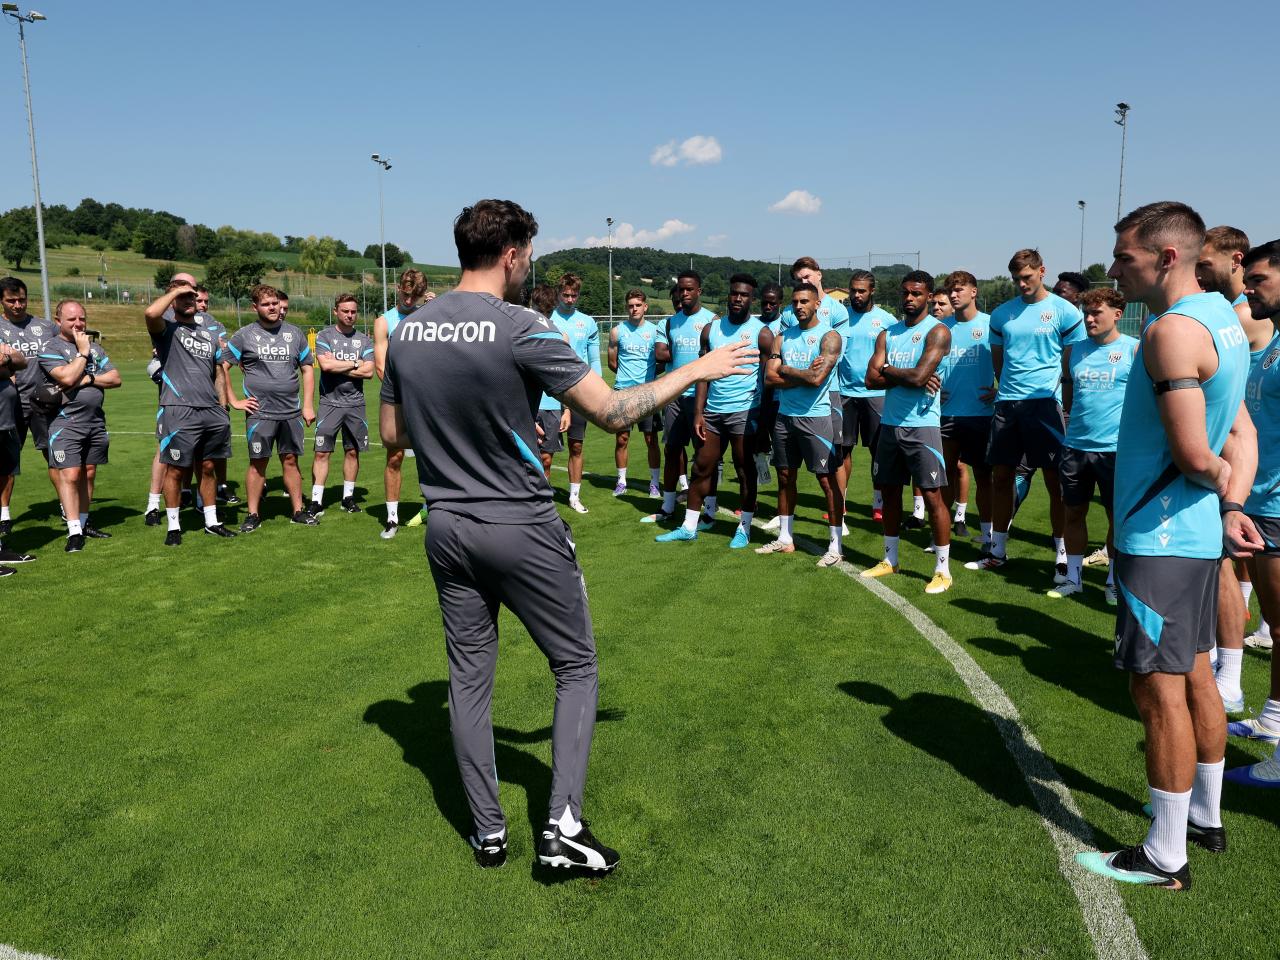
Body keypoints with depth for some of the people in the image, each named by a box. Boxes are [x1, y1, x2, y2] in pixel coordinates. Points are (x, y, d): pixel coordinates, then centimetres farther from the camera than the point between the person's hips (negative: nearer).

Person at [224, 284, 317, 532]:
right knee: (258, 463, 2)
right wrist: (234, 401, -3)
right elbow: (223, 367, 1)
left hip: (291, 412, 3)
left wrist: (307, 405, 4)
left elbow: (307, 369, 12)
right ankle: (253, 515, 11)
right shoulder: (244, 335, 0)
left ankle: (298, 511, 14)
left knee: (290, 461, 7)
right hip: (260, 413, -2)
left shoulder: (295, 333, 9)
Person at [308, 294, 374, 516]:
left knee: (353, 451, 8)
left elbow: (369, 372, -4)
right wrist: (355, 364, -6)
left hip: (355, 403, 3)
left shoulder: (364, 340, 8)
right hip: (330, 403, -3)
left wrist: (337, 367, -8)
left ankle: (348, 498, 19)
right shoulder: (324, 336, 1)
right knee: (322, 452, -5)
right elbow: (325, 365, -15)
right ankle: (316, 501, -1)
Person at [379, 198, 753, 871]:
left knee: (468, 677, 14)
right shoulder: (522, 331, -17)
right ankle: (562, 825, 7)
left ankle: (487, 834, 25)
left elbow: (393, 435, 10)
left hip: (447, 530, 6)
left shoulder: (407, 332, 2)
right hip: (522, 530, -5)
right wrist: (693, 371, -2)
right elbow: (613, 413, -14)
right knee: (576, 668, 11)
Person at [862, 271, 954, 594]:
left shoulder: (937, 331, -7)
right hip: (890, 424, 6)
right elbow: (871, 379, 0)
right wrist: (909, 378, -12)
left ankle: (943, 570, 3)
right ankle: (890, 559, 27)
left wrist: (888, 370, -3)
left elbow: (919, 375, -20)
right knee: (890, 491, 13)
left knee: (932, 495, -5)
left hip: (922, 425, -6)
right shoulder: (888, 334, 11)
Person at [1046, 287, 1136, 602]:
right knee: (1073, 512, 10)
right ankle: (1073, 577, 23)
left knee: (1117, 516, 6)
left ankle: (1114, 581, 20)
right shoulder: (1073, 350, 9)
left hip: (1116, 449, -4)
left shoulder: (1135, 350, -4)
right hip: (1076, 446, 4)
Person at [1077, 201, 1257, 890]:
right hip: (1194, 533, 10)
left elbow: (1194, 455, -24)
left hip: (1160, 537, -10)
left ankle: (1165, 859, 9)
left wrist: (1220, 488, -3)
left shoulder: (1172, 329, -19)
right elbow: (1242, 434, 11)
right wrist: (1233, 506, -1)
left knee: (1158, 689, -2)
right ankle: (1205, 819, 35)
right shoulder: (1221, 316, 12)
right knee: (1193, 676, 19)